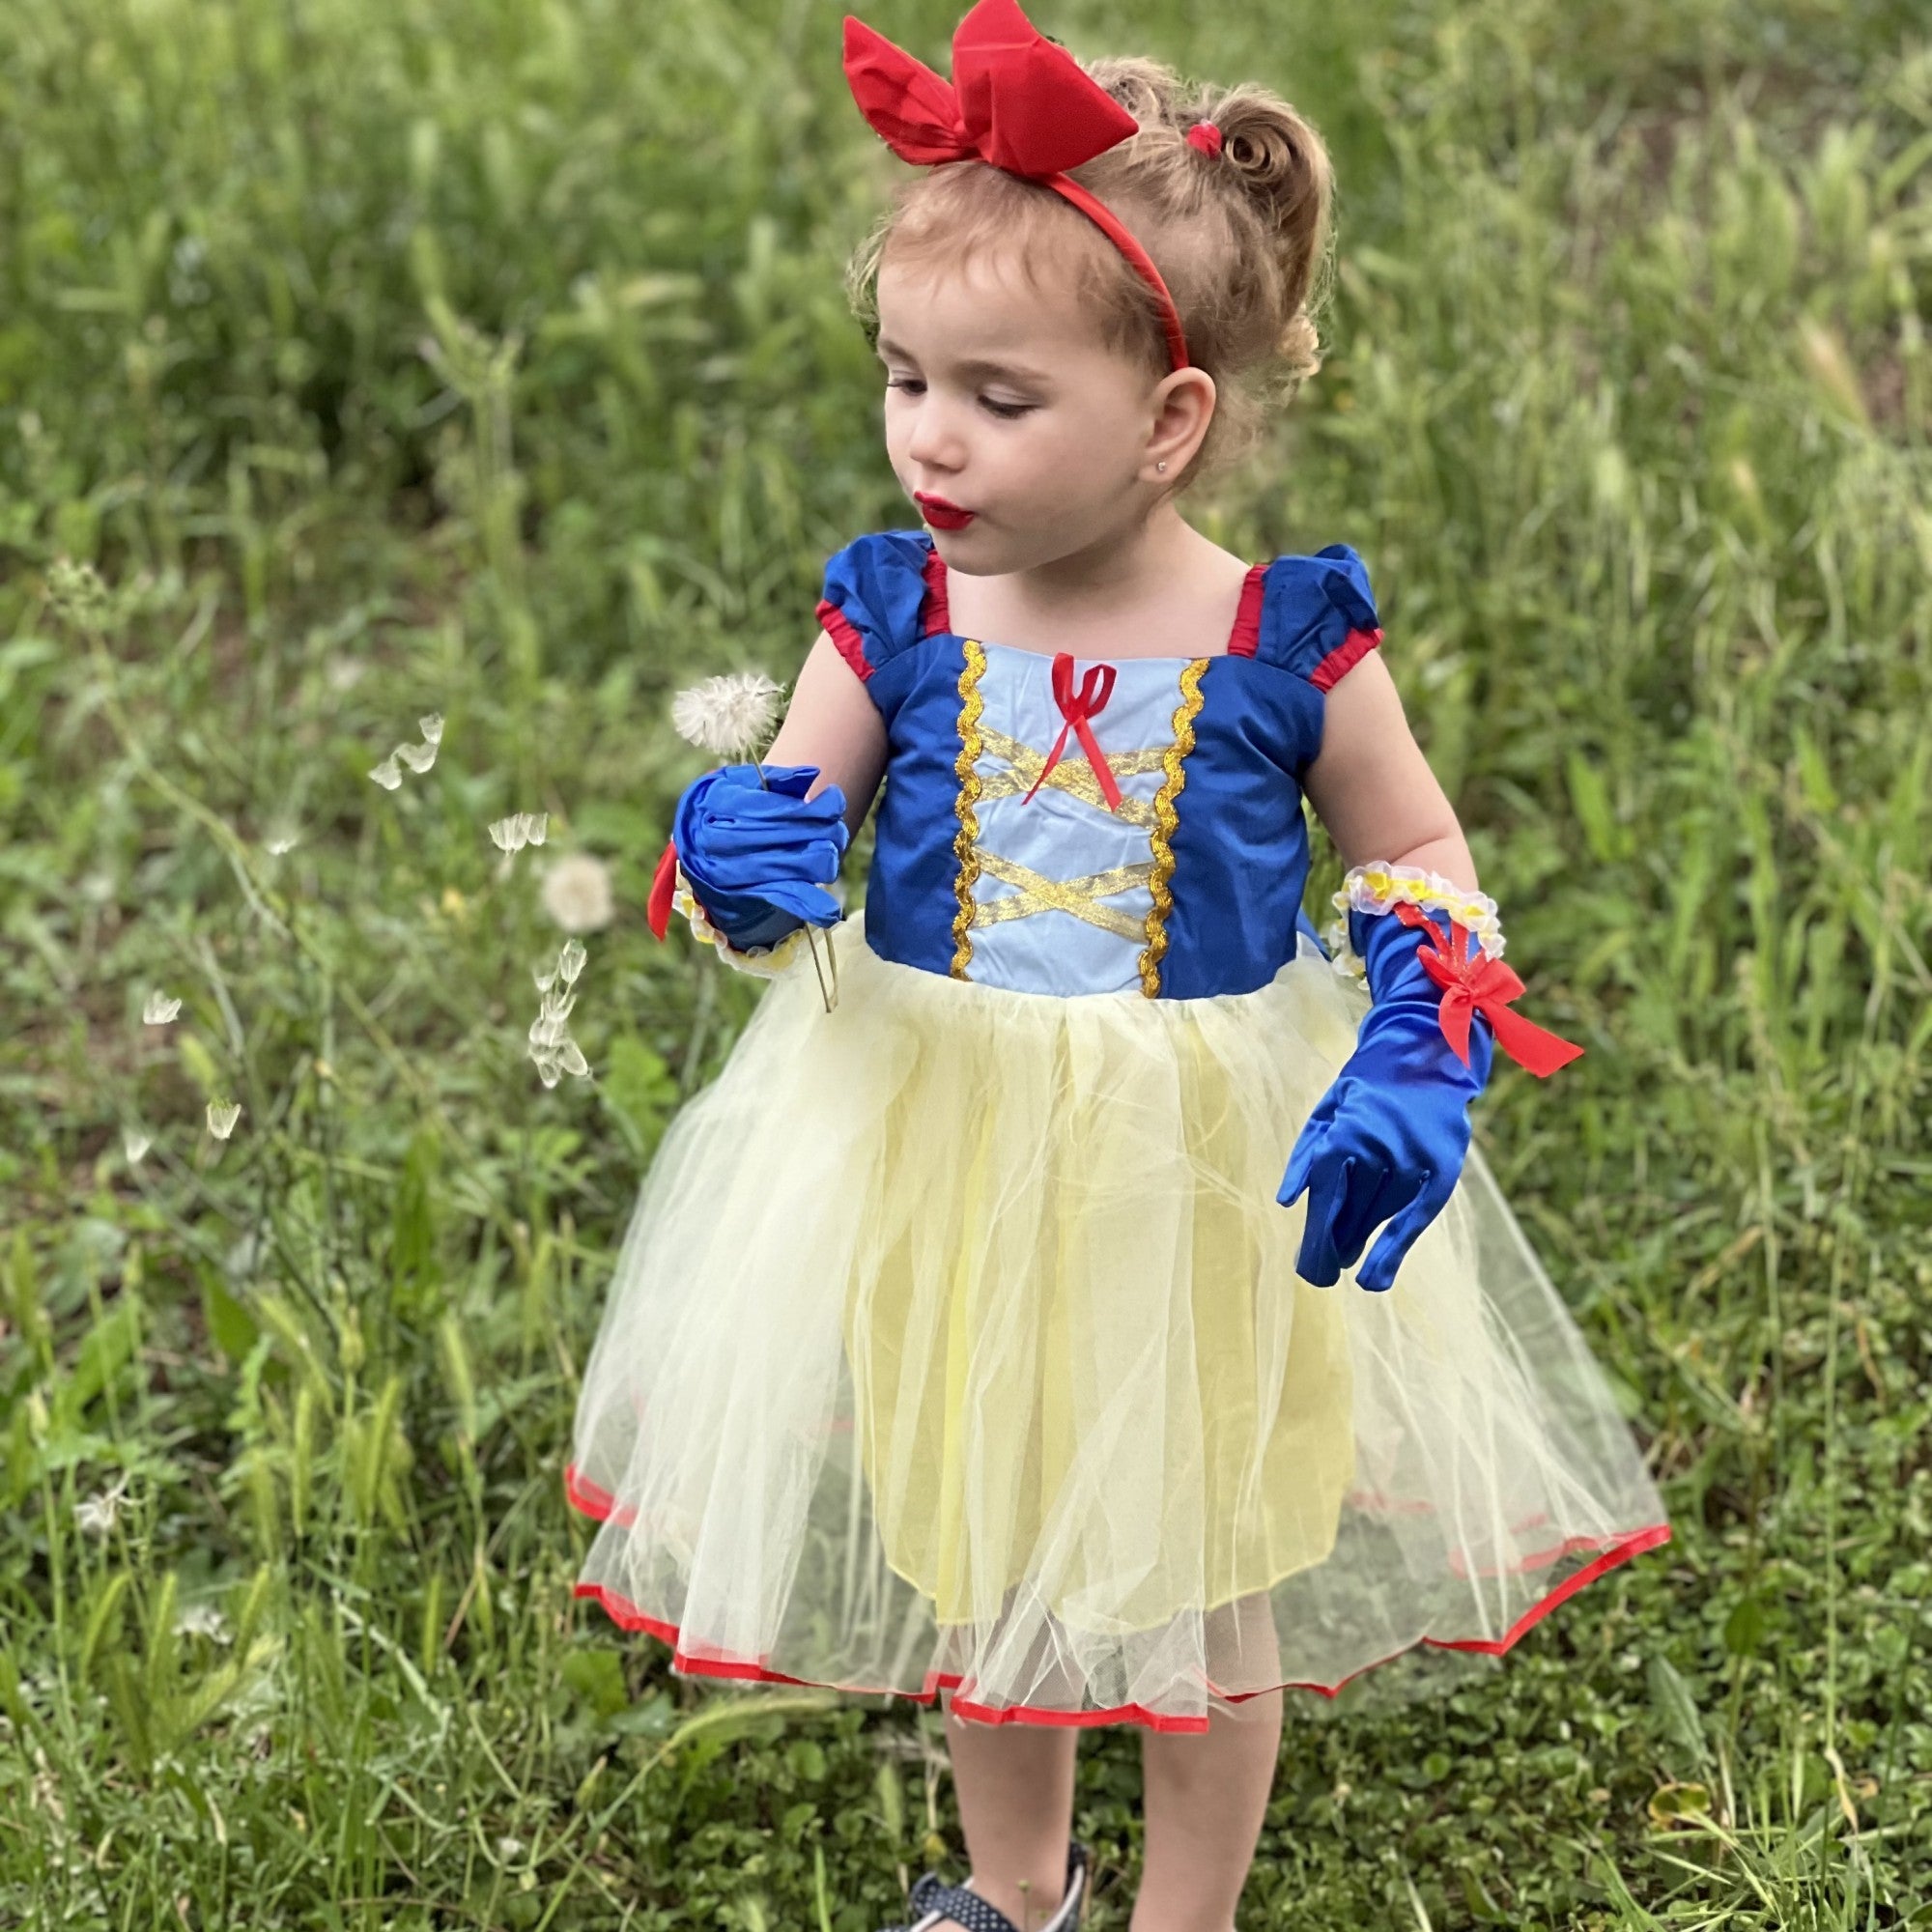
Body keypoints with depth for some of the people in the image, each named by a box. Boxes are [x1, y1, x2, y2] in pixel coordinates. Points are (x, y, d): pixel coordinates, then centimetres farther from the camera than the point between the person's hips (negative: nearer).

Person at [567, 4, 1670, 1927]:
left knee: (1201, 1567, 16)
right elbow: (780, 824, -2)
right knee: (975, 1544, 21)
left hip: (1203, 1177, -2)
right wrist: (733, 854, -27)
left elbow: (1424, 871, -2)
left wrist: (1416, 1072, -19)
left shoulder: (1287, 645, -15)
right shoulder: (894, 619, -11)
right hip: (943, 1152, 2)